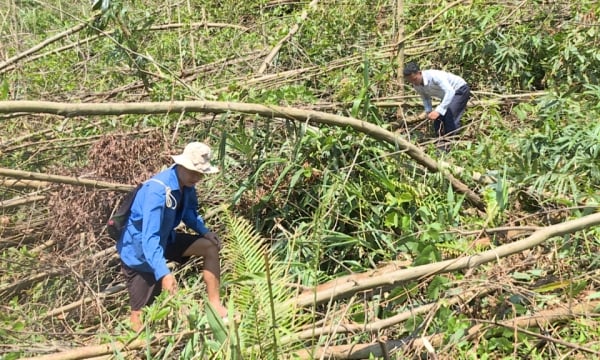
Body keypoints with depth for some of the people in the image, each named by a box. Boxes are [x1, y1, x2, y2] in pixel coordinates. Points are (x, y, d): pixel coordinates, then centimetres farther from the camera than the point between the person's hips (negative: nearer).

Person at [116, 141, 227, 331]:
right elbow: (149, 237, -40)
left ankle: (214, 304, 4)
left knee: (210, 247, -1)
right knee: (141, 311, -5)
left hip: (164, 240, 8)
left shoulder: (186, 186, -7)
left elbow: (189, 213, 14)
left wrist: (205, 231, -5)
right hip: (139, 251, -8)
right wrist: (163, 273, -50)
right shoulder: (157, 190, -34)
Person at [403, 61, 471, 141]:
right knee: (438, 120, -1)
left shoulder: (434, 76, -37)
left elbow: (450, 92, -45)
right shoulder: (416, 85, -13)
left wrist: (438, 111, -50)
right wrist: (428, 111, -15)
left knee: (450, 118, -24)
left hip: (460, 89, -8)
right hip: (447, 94, 8)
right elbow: (426, 98, 4)